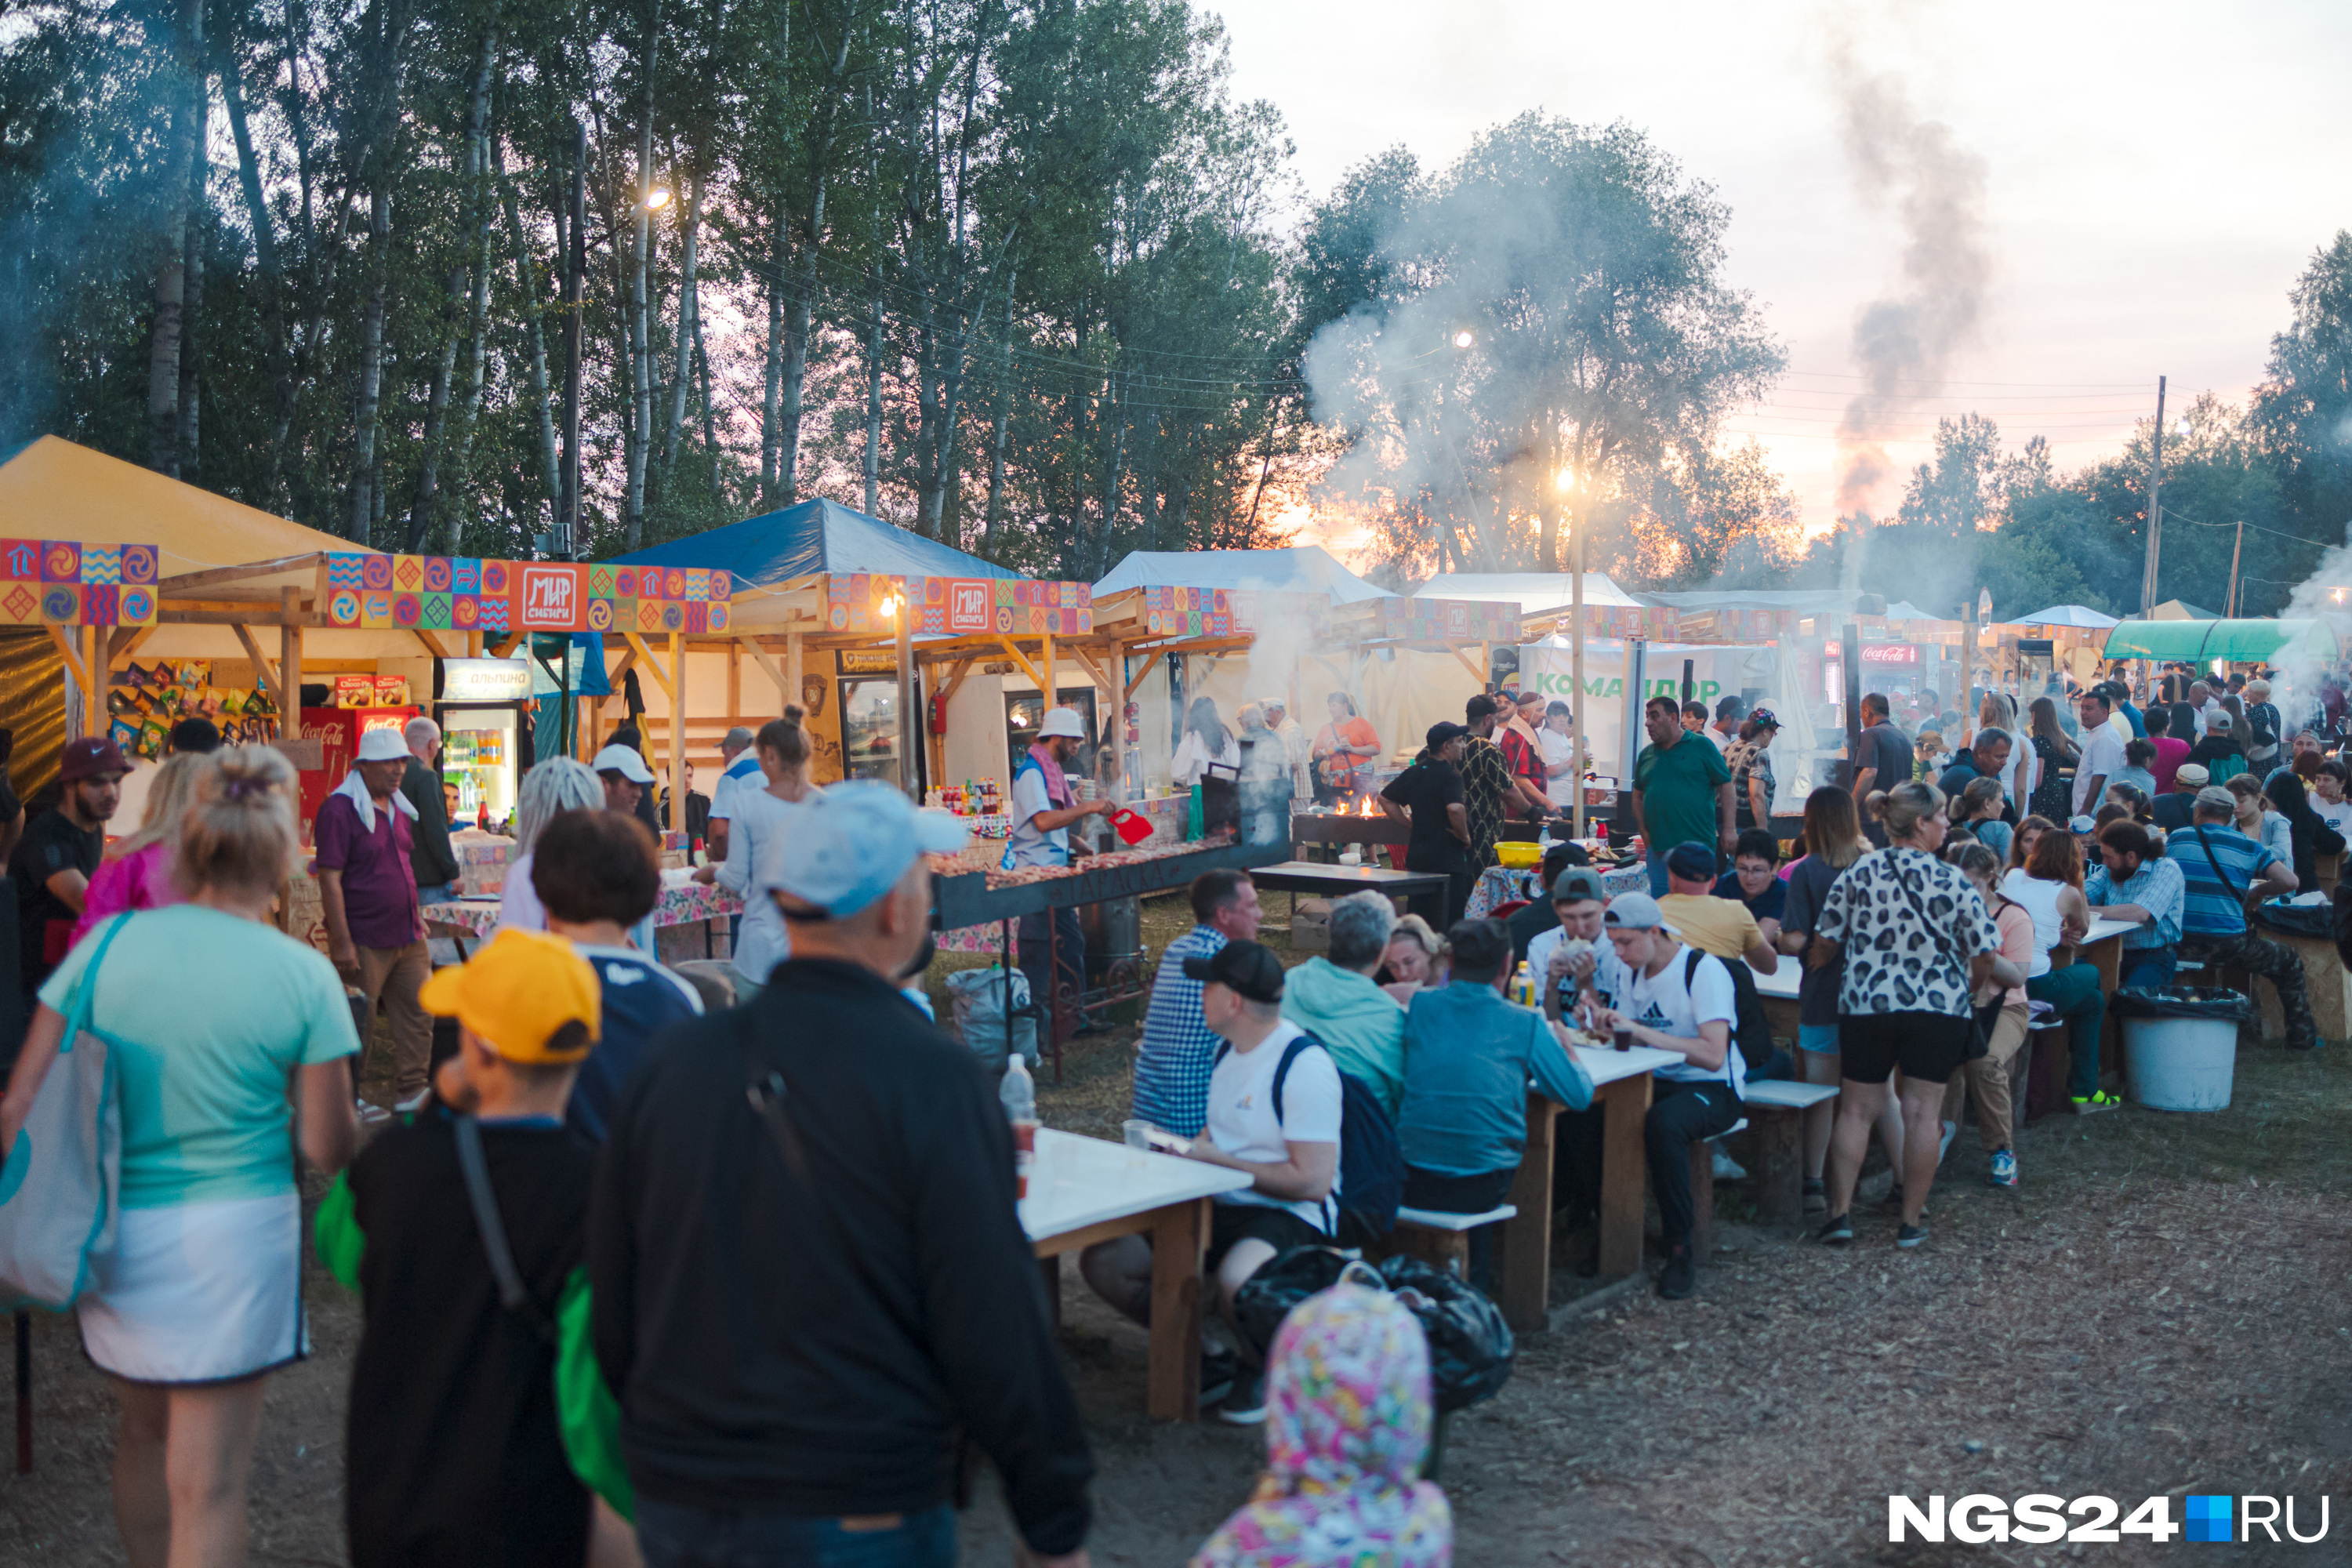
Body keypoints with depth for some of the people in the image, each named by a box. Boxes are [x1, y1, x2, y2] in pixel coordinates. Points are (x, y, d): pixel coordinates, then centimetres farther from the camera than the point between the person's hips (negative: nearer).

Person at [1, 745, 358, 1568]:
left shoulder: (107, 943, -4)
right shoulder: (303, 975, -12)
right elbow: (328, 1148, -9)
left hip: (112, 1238, 4)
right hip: (230, 1239, -4)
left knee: (144, 1433, 25)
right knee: (207, 1485, 6)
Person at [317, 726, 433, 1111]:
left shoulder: (396, 806, 12)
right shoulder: (339, 809, -13)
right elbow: (330, 879, -17)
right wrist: (341, 942, -20)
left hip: (407, 936, 8)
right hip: (364, 942, -8)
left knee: (418, 1014, 10)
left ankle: (411, 1092, 19)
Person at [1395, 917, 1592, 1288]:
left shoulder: (1419, 1007, 0)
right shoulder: (1525, 1024, -7)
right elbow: (1579, 1095, -1)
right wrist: (1565, 1047, 21)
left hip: (1409, 1184, 2)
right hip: (1481, 1186, -2)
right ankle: (1476, 1281, 42)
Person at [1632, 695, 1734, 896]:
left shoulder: (1702, 747, 0)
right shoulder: (1646, 755, 12)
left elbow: (1726, 787, -1)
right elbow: (1638, 796, 20)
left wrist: (1729, 830, -7)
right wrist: (1643, 831, 6)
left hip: (1698, 846, -4)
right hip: (1659, 848, 4)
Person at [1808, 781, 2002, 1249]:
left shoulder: (1858, 872, -2)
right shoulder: (1951, 881, -7)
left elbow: (1825, 943, 2)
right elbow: (1986, 954, -5)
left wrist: (1812, 966, 24)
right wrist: (1967, 989, 14)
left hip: (1865, 1004, 2)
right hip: (1938, 1008, -2)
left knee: (1856, 1108, 10)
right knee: (1923, 1111, 5)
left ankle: (1840, 1211, 9)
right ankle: (1911, 1221, 10)